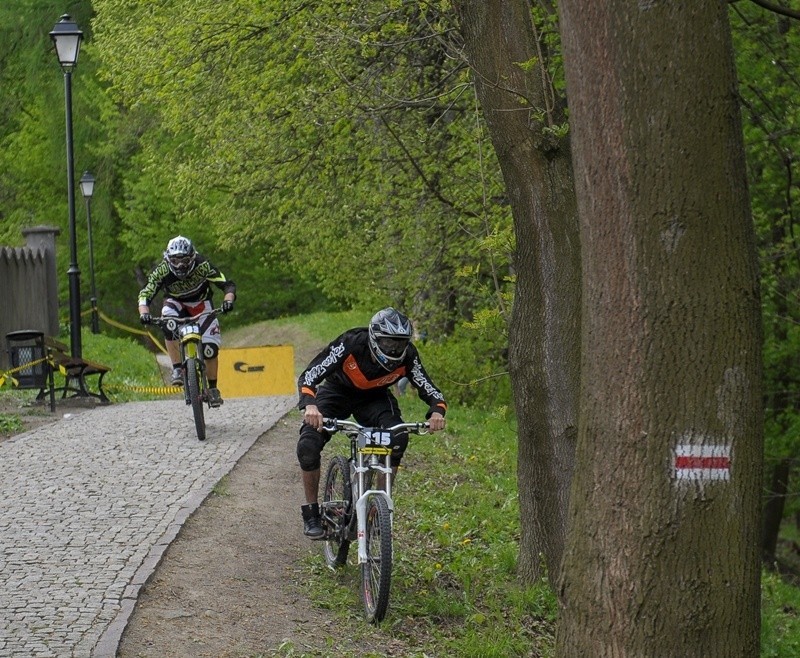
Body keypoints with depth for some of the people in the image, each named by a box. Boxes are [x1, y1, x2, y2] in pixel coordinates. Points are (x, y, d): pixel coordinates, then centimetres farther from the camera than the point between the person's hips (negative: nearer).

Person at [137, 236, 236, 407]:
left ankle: (213, 388, 7)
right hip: (176, 303, 0)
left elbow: (228, 285, -30)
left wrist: (228, 301, -51)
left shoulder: (202, 265, -32)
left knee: (210, 348, -13)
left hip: (200, 303, 0)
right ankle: (177, 370, -25)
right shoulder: (162, 271, -29)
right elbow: (145, 294, -29)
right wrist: (144, 313, -50)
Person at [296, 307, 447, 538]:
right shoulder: (351, 344, -36)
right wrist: (309, 406, -57)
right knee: (308, 445, -24)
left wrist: (437, 411, -44)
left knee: (397, 438, -29)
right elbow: (308, 377, -37)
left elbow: (428, 389, -21)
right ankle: (311, 512, -4)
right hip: (337, 392, -1)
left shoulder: (407, 356, -28)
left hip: (375, 398, 2)